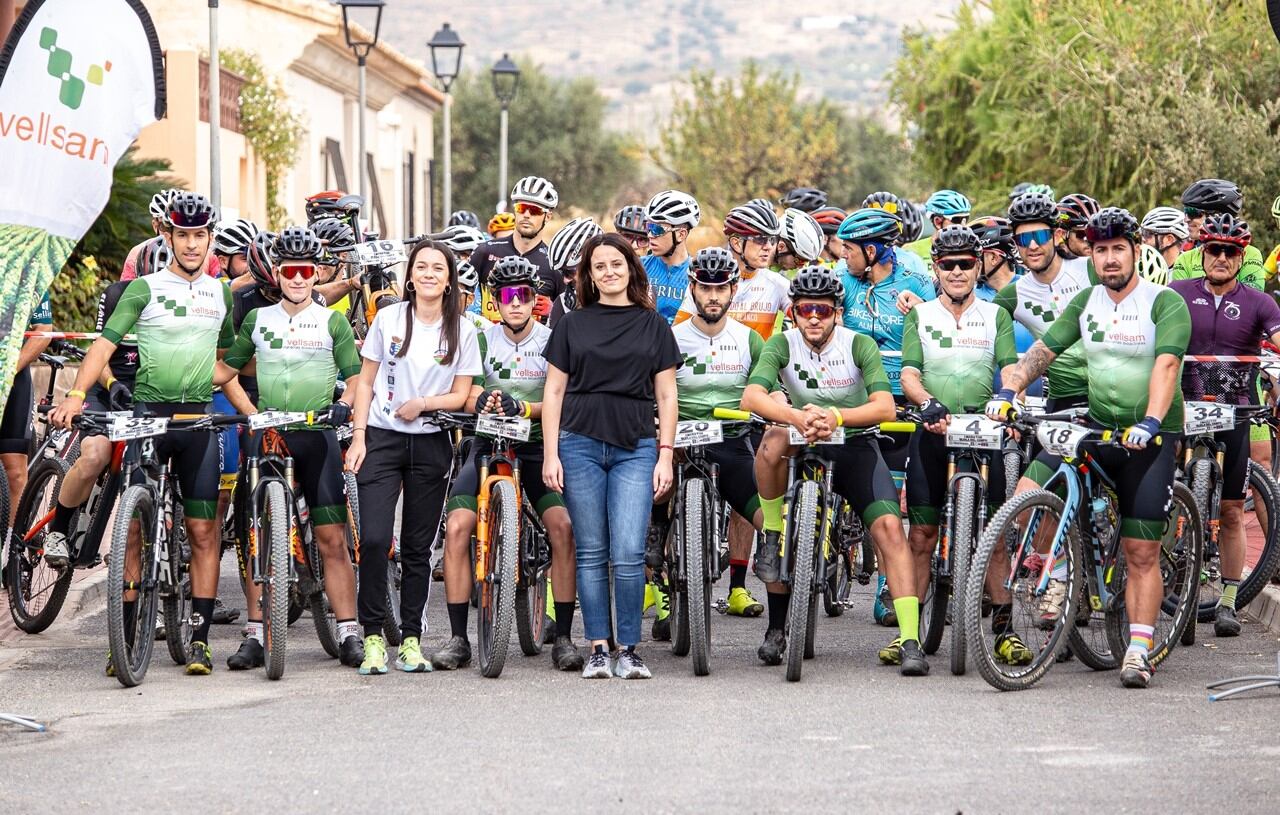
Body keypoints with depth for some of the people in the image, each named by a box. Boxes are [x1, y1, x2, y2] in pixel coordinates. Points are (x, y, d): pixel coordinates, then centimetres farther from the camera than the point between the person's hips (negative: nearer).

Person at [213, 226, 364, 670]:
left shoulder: (332, 322, 6)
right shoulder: (257, 320, 11)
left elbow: (358, 377, 2)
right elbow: (226, 369, 15)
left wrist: (344, 405, -16)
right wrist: (250, 412, 0)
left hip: (316, 437, -2)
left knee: (332, 539, -5)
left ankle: (349, 635, -4)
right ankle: (255, 635, 4)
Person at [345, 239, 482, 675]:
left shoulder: (462, 330, 3)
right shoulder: (388, 319, 3)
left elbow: (461, 395, 4)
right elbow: (366, 381, 7)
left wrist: (424, 403, -15)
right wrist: (358, 436, -1)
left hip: (431, 444, 1)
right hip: (382, 439, -1)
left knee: (417, 547, 5)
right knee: (374, 539, -14)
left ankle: (411, 638, 13)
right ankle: (373, 636, -5)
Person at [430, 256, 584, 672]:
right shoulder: (482, 339, 5)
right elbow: (468, 395, -1)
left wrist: (522, 408, -26)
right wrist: (483, 401, -25)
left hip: (539, 446, -1)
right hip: (489, 445, 1)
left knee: (562, 525, -23)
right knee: (457, 526, -17)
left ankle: (563, 637, -14)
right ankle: (458, 638, -7)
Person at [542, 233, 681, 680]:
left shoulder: (653, 325, 10)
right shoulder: (572, 325, 10)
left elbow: (666, 395, 11)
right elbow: (554, 391, 9)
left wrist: (665, 456, 2)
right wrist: (550, 454, 1)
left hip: (636, 448, -1)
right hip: (580, 445, 1)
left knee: (628, 554, -10)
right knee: (591, 553, 2)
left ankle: (629, 650, -1)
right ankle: (598, 648, 8)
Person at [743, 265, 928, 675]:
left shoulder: (859, 345, -10)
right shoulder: (782, 344, -9)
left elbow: (885, 407, -21)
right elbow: (752, 396, -25)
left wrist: (835, 417, -39)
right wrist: (799, 417, -43)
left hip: (854, 447, 0)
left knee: (889, 525, -21)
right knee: (774, 441, -35)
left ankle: (910, 640, -24)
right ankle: (773, 537, -16)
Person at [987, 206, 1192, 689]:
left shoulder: (1165, 302, -8)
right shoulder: (1086, 302, 8)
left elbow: (1166, 364, -21)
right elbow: (1043, 349, 4)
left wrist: (1150, 422, -35)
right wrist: (1008, 391, -13)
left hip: (1151, 437, -4)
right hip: (1096, 428, 4)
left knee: (1141, 553, -5)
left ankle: (1138, 650, 1)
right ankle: (1060, 573, 5)